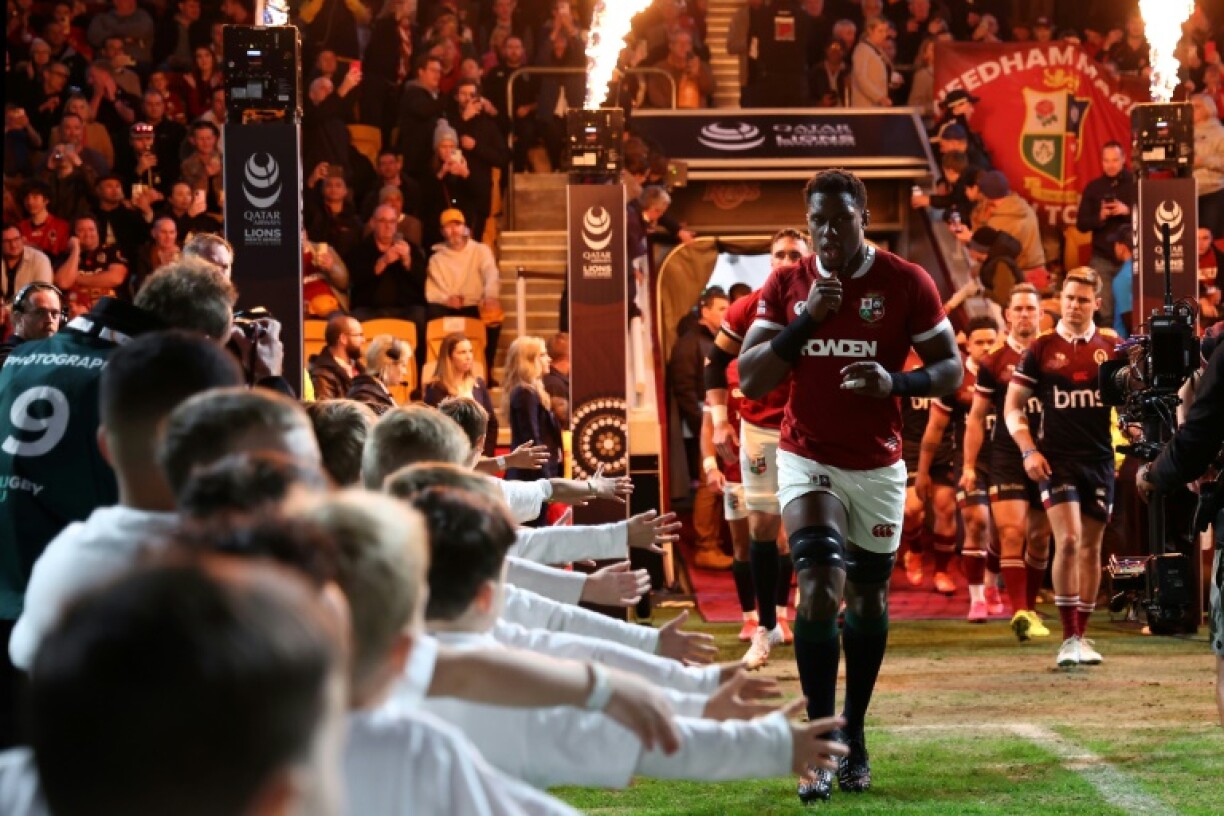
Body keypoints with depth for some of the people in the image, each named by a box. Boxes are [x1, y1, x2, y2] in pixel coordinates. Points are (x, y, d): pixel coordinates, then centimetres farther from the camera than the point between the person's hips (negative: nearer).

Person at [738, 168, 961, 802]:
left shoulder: (907, 284, -7)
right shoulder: (786, 287, -2)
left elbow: (951, 368, -3)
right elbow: (749, 380, -6)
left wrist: (898, 383, -23)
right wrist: (806, 319, -18)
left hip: (877, 465, 1)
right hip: (809, 461, 0)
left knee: (868, 600, 9)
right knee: (821, 586, -17)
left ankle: (854, 737, 24)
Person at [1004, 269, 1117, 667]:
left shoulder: (1111, 348, 6)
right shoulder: (1042, 349, 1)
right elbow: (1013, 406, 4)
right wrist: (1028, 450, -9)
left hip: (1099, 459, 3)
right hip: (1057, 458, -3)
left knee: (1091, 546, 8)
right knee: (1068, 540, -17)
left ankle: (1082, 635, 18)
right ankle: (1069, 638, -12)